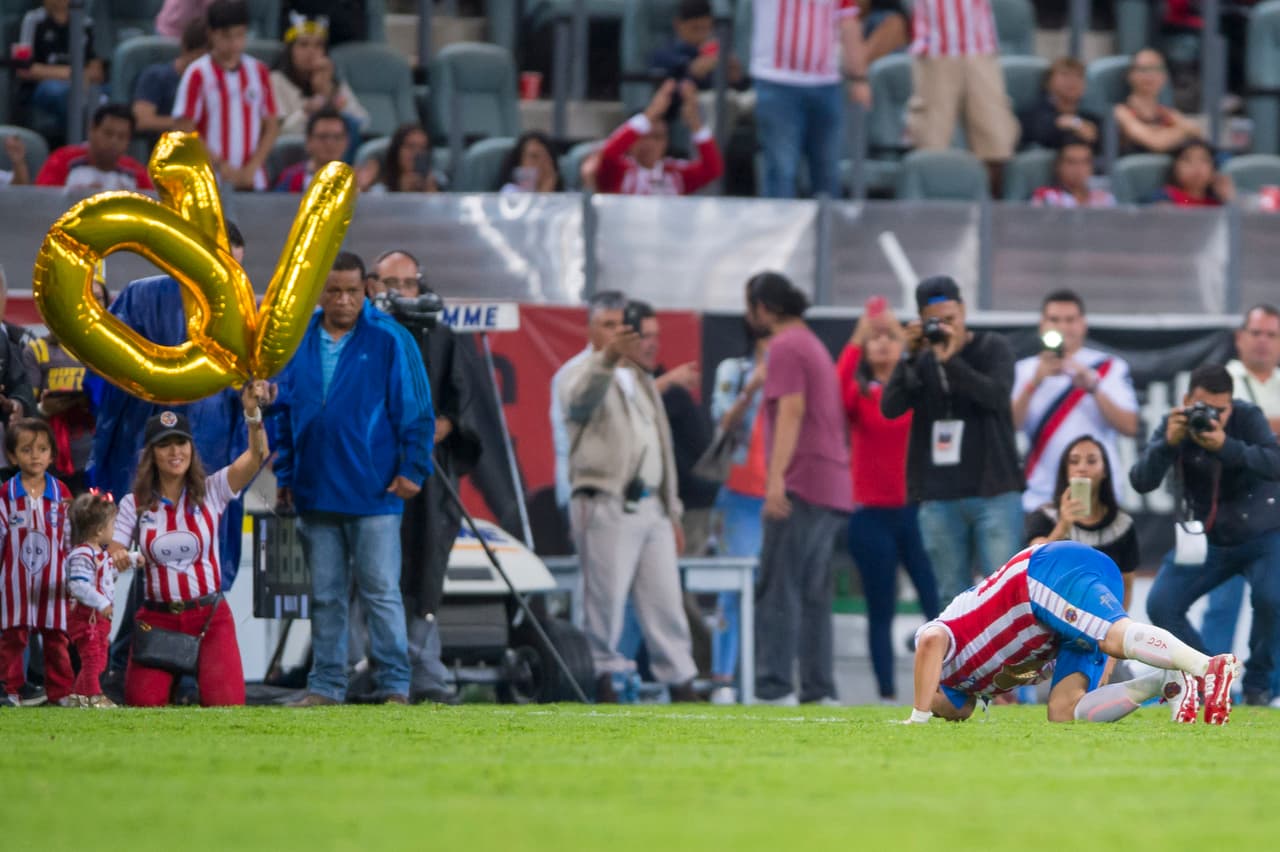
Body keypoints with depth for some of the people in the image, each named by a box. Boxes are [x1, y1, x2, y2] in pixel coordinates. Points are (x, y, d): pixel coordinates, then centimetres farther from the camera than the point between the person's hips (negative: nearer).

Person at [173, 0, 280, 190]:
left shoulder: (259, 72, 9)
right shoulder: (197, 74, -2)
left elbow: (272, 126, 11)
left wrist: (253, 166, -3)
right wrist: (221, 165, -11)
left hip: (252, 179, 3)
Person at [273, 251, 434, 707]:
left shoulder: (390, 341, -3)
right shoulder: (299, 344, 9)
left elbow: (415, 409, -2)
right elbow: (284, 410, 16)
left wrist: (412, 469, -7)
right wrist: (286, 474, 12)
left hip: (374, 494, -4)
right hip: (315, 494, 4)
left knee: (381, 592, -4)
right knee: (325, 595, 8)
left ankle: (394, 686, 0)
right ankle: (326, 685, 14)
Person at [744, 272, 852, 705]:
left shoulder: (785, 348, -7)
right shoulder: (814, 345, 23)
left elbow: (792, 410, -18)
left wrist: (777, 477, -24)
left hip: (801, 485, -10)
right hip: (833, 488, 10)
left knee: (778, 589, -10)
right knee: (813, 593, 10)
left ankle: (775, 688, -15)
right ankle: (819, 689, 8)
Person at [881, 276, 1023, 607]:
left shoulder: (992, 349, 3)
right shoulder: (920, 359, 10)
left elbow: (997, 394, -15)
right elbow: (890, 406, -2)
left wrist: (951, 360, -25)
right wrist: (911, 358, -14)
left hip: (993, 492, -3)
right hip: (938, 498, 3)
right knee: (951, 596, 5)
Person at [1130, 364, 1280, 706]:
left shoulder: (1248, 417, -18)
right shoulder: (1174, 426, -11)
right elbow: (1141, 482, -19)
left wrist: (1226, 446, -46)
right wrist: (1168, 443, -36)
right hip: (1207, 540, 3)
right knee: (1161, 605, -10)